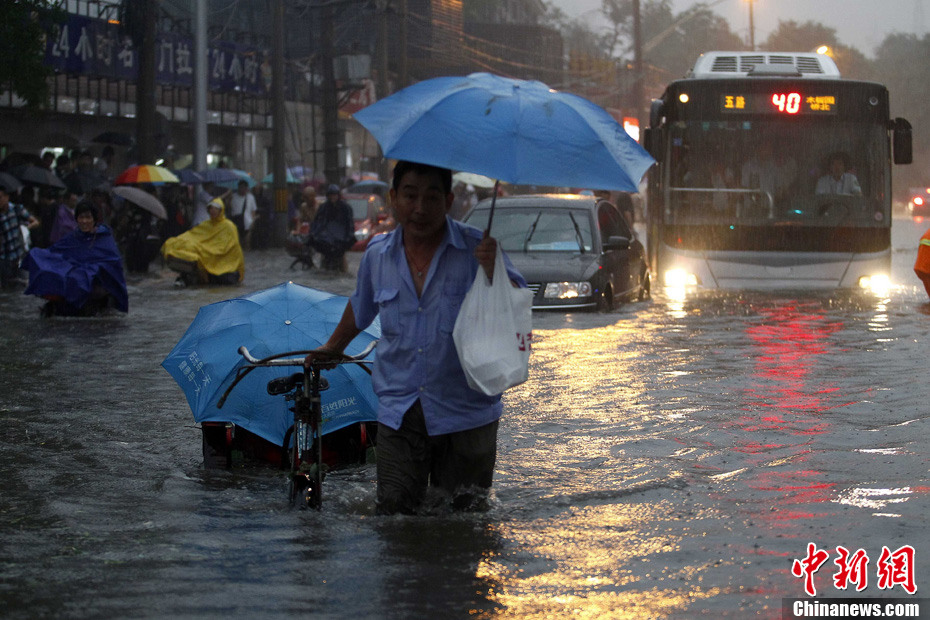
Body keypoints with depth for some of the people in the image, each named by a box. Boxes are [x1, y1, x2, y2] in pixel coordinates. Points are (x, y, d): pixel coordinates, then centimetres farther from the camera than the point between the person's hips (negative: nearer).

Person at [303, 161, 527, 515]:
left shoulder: (477, 250, -8)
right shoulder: (377, 256, 4)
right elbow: (361, 308, 25)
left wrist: (494, 272, -34)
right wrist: (333, 348, 39)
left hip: (466, 415, -2)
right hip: (399, 415, 2)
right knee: (393, 514, -5)